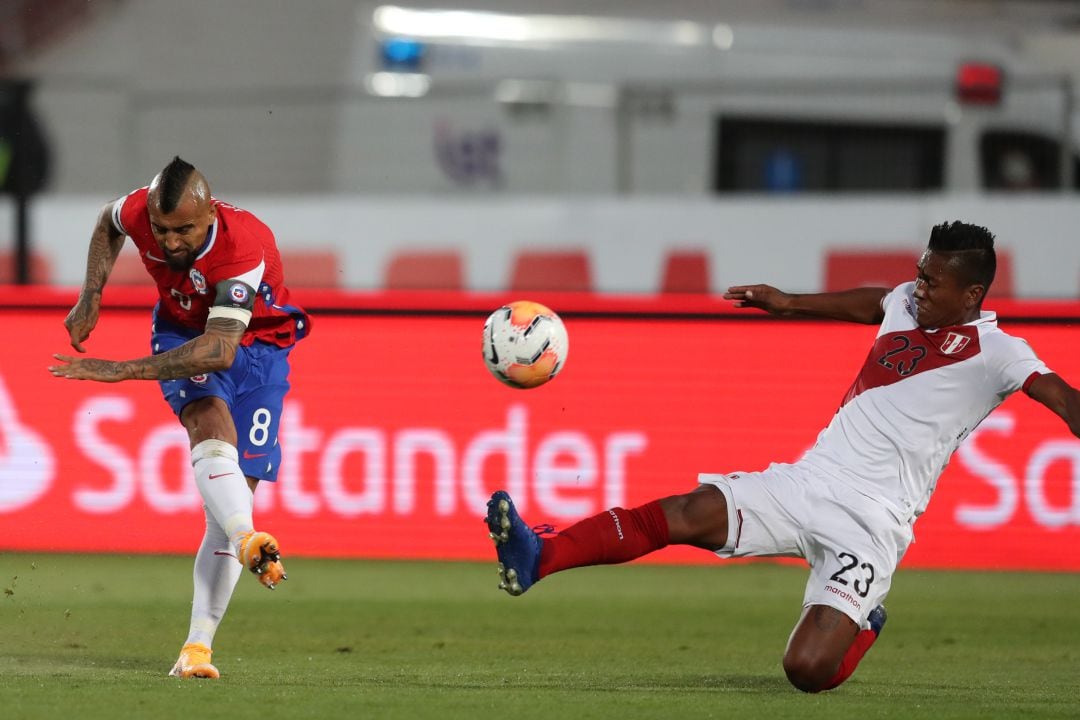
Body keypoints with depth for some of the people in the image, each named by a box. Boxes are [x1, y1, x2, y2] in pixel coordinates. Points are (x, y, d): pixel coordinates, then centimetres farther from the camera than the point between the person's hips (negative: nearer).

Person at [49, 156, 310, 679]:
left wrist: (121, 371, -41)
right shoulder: (139, 212, -21)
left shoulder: (244, 247, -35)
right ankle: (248, 541, -56)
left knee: (234, 493, -9)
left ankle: (198, 644, -6)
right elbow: (107, 223, 9)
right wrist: (90, 297, 0)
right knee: (211, 423, -32)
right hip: (182, 335, 2)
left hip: (256, 346, -2)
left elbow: (219, 351, -42)